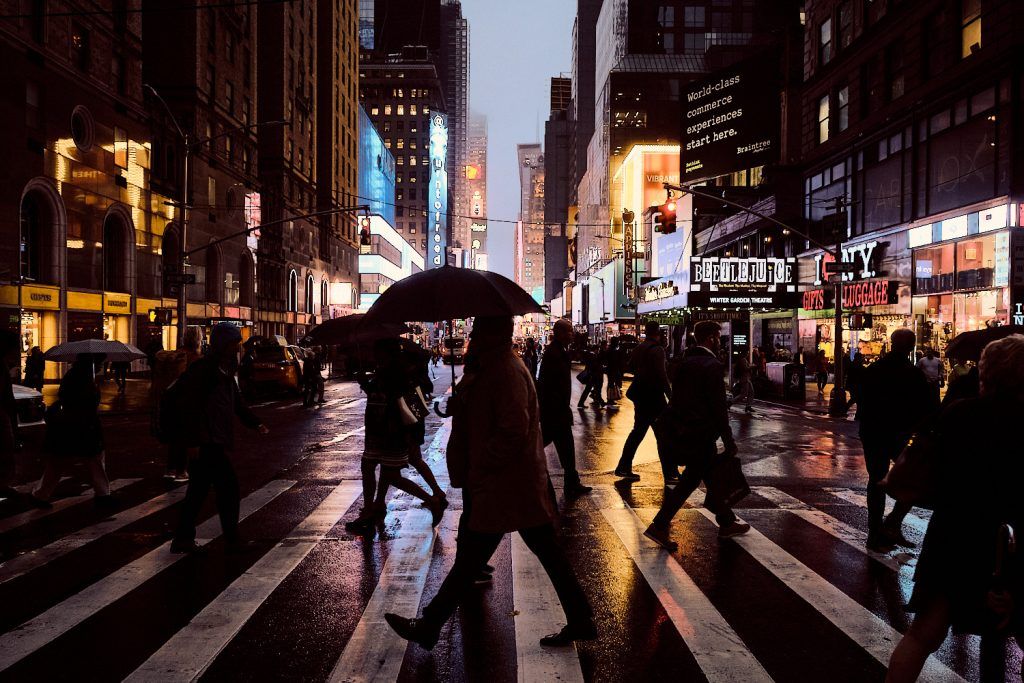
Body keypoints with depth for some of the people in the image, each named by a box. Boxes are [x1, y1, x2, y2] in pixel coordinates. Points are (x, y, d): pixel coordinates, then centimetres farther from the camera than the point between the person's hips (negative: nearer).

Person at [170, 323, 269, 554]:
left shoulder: (225, 369, 14)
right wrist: (195, 440, -23)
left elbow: (236, 401, 24)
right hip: (208, 442, -10)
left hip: (217, 441, 10)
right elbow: (188, 404, -20)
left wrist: (254, 423, 19)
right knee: (228, 487, -4)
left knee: (199, 489, 15)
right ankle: (232, 540, 5)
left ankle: (183, 539, 24)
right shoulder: (203, 368, -15)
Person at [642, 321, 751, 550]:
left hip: (683, 430, 9)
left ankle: (726, 523, 30)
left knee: (712, 474, 19)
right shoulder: (713, 366, -16)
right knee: (690, 480, 2)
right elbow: (719, 407, -17)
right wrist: (729, 441, -12)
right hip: (702, 434, -9)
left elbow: (676, 397, 13)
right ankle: (660, 526, 4)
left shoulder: (685, 362, 9)